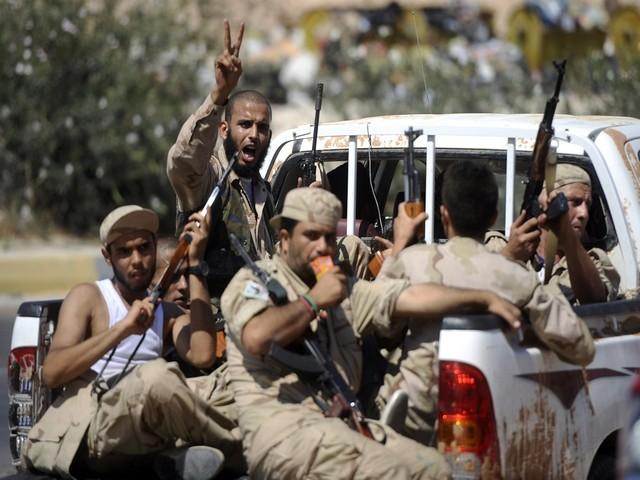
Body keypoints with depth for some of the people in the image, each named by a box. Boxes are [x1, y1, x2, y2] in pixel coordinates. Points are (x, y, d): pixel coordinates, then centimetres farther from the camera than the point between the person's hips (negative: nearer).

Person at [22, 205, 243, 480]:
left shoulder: (168, 313, 22)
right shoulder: (88, 298, 10)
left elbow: (201, 356, -2)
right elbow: (51, 373, -5)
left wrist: (194, 264, 3)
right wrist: (123, 328, -14)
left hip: (141, 440, 5)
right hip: (85, 429, -5)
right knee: (154, 376, -33)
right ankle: (232, 447, -14)